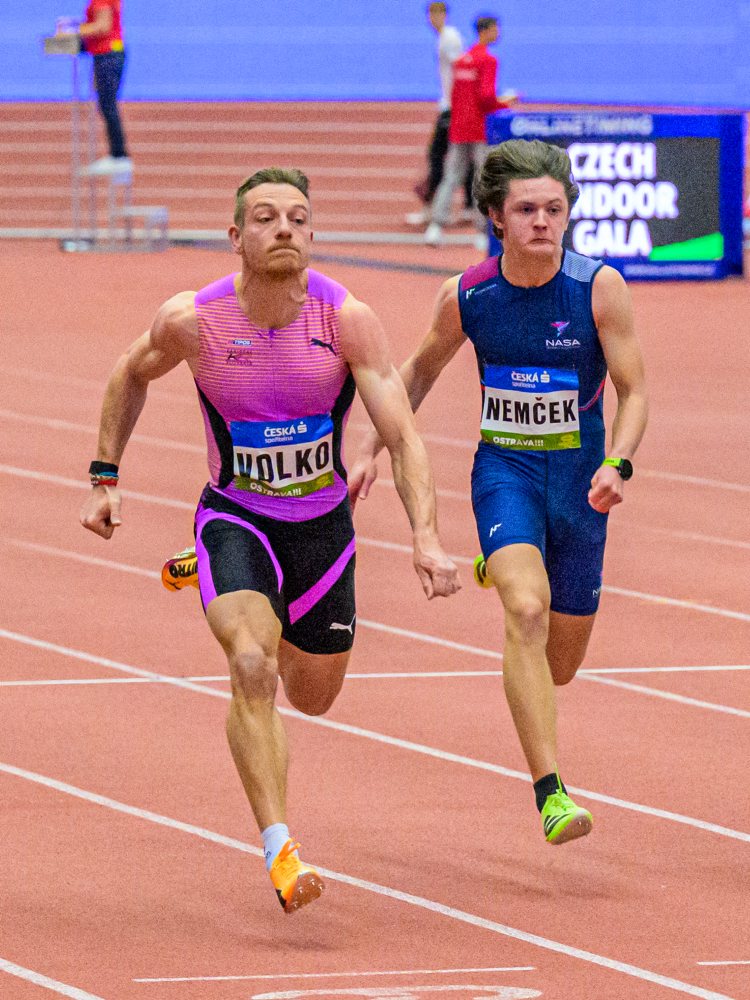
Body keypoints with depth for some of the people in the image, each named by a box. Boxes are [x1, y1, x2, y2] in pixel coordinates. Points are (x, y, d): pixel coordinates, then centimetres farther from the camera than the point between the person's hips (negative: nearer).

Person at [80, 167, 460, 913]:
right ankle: (279, 851, -25)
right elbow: (131, 376, 6)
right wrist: (104, 479, 6)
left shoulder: (348, 320, -19)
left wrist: (426, 538, -33)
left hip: (322, 524, 2)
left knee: (313, 697, 18)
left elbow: (402, 437, -21)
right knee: (252, 670, -26)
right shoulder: (191, 321, -17)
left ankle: (273, 627, 55)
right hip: (234, 517, -2)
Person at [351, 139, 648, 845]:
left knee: (559, 667, 13)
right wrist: (372, 450, 12)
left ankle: (503, 570, 49)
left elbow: (634, 391, -7)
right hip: (503, 470, -1)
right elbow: (421, 370, 14)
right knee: (527, 613, -29)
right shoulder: (466, 296, -6)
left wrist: (617, 465, -24)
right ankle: (549, 794, -31)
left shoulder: (599, 287, -12)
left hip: (579, 476, 1)